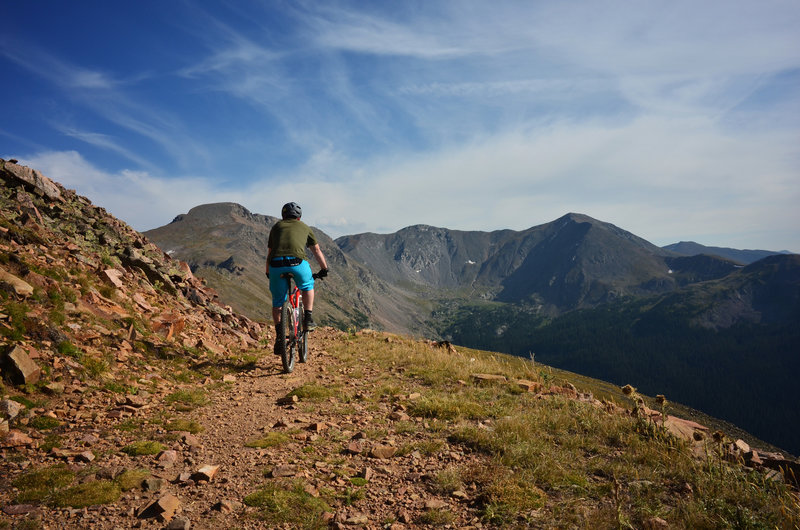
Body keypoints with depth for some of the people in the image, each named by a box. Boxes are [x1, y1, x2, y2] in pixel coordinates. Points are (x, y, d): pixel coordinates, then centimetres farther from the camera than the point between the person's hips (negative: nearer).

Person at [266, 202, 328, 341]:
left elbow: (269, 253, 31)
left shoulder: (276, 226, 27)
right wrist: (324, 269, 45)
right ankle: (308, 320, 21)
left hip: (276, 264, 1)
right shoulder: (304, 227, 25)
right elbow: (317, 250, 34)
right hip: (297, 262, -1)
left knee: (277, 302, 16)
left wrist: (268, 273, 43)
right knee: (307, 286, 29)